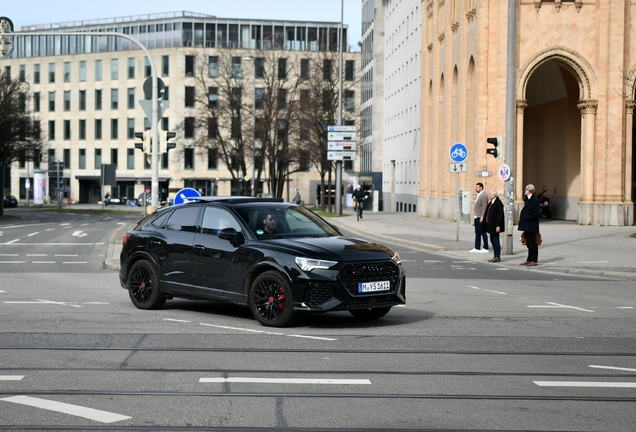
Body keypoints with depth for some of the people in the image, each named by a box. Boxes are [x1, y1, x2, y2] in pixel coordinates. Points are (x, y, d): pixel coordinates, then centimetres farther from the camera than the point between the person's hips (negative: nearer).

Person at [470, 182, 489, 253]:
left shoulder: (484, 195, -14)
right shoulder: (478, 195, 16)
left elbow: (484, 207, -19)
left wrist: (482, 217, -22)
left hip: (481, 218, -10)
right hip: (477, 217, 10)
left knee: (483, 233, -3)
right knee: (477, 233, 11)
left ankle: (485, 249, 3)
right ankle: (477, 248, 16)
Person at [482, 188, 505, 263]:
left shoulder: (498, 203, -16)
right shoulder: (491, 202, 13)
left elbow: (500, 215, -19)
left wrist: (498, 225, -22)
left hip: (495, 225, -10)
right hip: (491, 225, 10)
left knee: (495, 240, -5)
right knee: (492, 240, 12)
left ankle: (497, 257, 1)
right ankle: (496, 256, 19)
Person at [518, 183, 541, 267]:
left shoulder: (534, 200, -16)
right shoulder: (528, 199, 12)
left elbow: (536, 214, -21)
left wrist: (526, 218, -17)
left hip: (531, 227, -9)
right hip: (527, 226, 9)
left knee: (532, 244, -2)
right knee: (529, 244, 14)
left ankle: (534, 261, 4)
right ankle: (529, 260, 20)